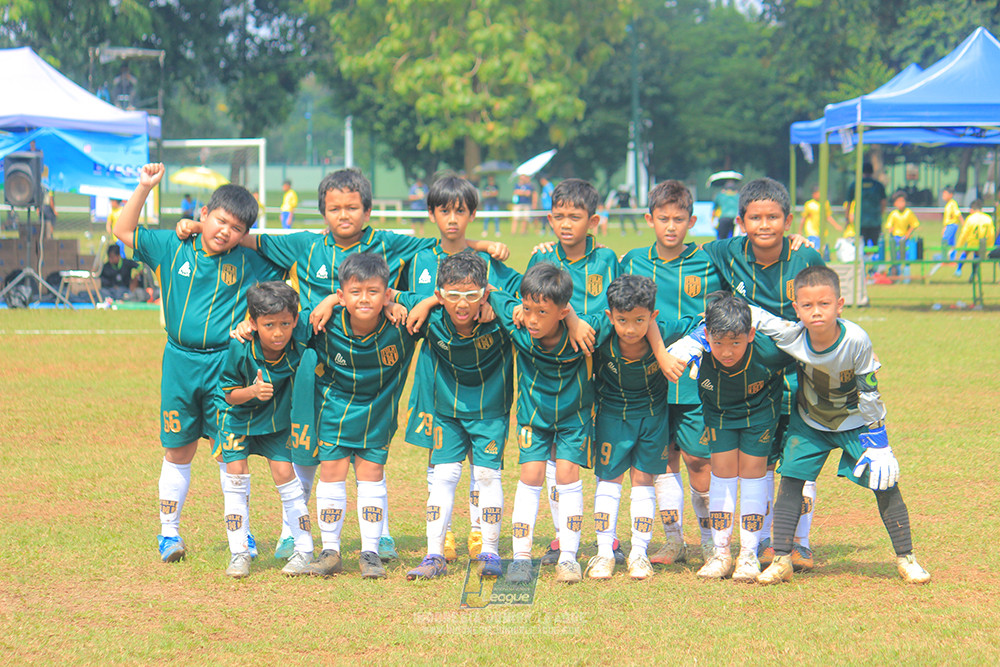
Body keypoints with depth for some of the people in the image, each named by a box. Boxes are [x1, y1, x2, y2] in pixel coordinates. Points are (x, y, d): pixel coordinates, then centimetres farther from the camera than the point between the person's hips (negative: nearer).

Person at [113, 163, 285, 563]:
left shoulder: (250, 262, 0)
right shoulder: (172, 248, 1)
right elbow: (124, 231, 5)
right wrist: (144, 188, -5)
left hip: (227, 364, -1)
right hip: (180, 362, 1)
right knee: (178, 452, 8)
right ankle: (169, 533, 17)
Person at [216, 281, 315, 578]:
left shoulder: (300, 336, -28)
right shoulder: (240, 349, -32)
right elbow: (229, 395, -21)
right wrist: (252, 392, -39)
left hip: (275, 417, 1)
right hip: (237, 413, -1)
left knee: (284, 473, -3)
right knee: (236, 473, -6)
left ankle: (305, 551, 4)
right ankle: (239, 553, 3)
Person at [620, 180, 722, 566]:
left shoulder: (708, 266, 0)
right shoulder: (632, 263, 7)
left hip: (696, 379, -2)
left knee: (697, 460, -1)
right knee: (663, 459, 7)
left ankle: (712, 538, 13)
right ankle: (673, 540, 16)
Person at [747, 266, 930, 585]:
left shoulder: (856, 340, -32)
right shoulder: (791, 336, -27)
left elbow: (869, 393, -19)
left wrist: (877, 441, -15)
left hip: (856, 421, -2)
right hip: (809, 421, 2)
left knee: (884, 482, -8)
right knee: (790, 478, -8)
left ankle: (905, 558, 5)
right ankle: (781, 561, 0)